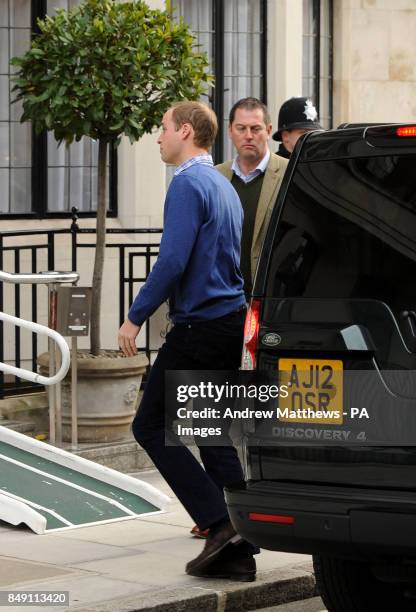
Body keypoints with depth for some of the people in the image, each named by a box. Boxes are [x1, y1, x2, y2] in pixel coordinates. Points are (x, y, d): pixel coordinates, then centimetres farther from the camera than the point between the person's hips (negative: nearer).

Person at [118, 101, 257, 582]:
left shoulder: (189, 184, -11)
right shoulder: (222, 185, 18)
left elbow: (173, 260, -21)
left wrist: (135, 317, -14)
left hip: (199, 326, -9)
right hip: (231, 321, 9)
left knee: (151, 426, -2)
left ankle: (219, 522, -10)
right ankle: (237, 550, 7)